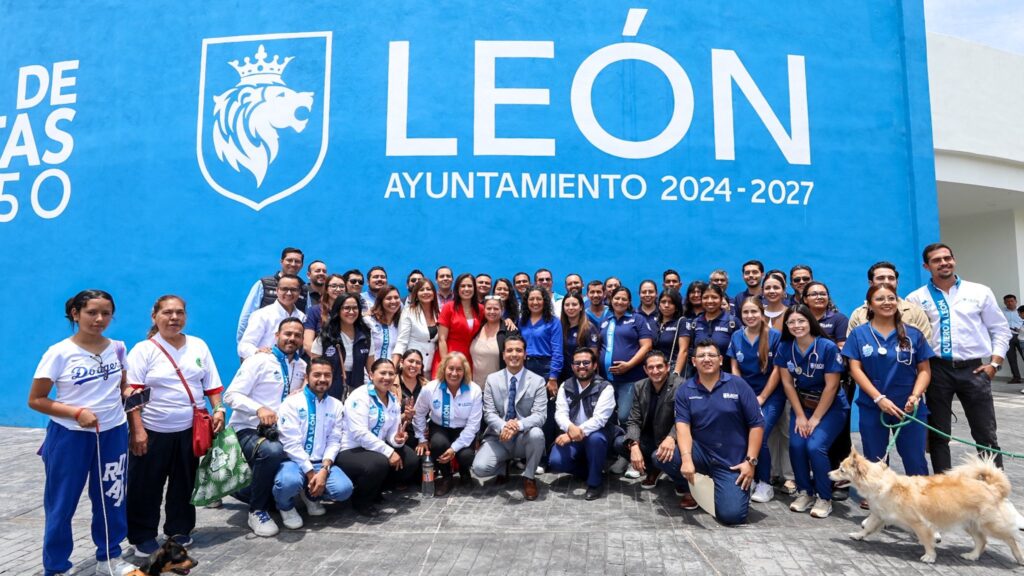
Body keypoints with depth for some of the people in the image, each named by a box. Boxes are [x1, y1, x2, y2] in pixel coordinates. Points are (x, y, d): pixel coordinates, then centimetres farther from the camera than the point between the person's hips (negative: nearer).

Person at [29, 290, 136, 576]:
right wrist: (77, 412, -19)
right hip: (70, 436, -3)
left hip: (113, 433, 4)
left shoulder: (117, 348, 1)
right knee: (61, 504, 7)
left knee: (111, 498, 13)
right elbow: (35, 400, -7)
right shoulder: (59, 353, -11)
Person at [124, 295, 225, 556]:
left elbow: (212, 384, 9)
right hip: (154, 432, -3)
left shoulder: (198, 346, 6)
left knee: (184, 483, 13)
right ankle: (143, 536, 22)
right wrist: (137, 430, -16)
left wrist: (218, 410, -3)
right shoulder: (143, 350, -6)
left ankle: (180, 529, 29)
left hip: (190, 430, 3)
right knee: (146, 486, 6)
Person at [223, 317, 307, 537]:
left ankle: (249, 489, 24)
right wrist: (259, 408, -31)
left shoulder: (302, 367, 9)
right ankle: (258, 510, -13)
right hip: (248, 430, -7)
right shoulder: (259, 361, -8)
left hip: (278, 432, 7)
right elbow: (231, 395, -15)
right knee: (272, 451, -37)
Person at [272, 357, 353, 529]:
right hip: (294, 460, -4)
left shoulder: (337, 406, 7)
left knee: (344, 489, -22)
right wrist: (310, 472, -18)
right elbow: (291, 443, -13)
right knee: (289, 481, -38)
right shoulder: (292, 402, -7)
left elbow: (334, 441, 1)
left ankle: (311, 495, 14)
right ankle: (286, 506, 2)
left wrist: (324, 469, -16)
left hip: (321, 463, 4)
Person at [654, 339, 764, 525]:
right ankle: (690, 489, 8)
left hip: (732, 460, -2)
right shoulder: (685, 389, 0)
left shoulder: (738, 385, -4)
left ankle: (739, 488, 20)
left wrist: (750, 461, -10)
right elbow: (682, 424, -11)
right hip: (700, 452, 2)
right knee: (662, 457, -25)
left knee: (731, 515, -17)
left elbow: (757, 424, -3)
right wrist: (686, 459, -27)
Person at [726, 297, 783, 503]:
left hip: (770, 395, -3)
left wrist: (762, 398, -8)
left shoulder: (775, 336, -7)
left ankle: (765, 484, 2)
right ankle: (749, 477, 6)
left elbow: (776, 371, -7)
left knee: (758, 436, -18)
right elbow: (734, 369, 6)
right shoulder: (736, 337, 4)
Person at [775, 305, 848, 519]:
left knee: (815, 446, -21)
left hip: (831, 407, -3)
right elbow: (787, 383, -2)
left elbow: (831, 386, -14)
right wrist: (800, 416, -6)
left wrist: (815, 419, -13)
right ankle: (804, 492, 6)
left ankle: (825, 498, 0)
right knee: (796, 445, -16)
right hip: (802, 405, 3)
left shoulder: (828, 347, -16)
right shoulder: (785, 348, -5)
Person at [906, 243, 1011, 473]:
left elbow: (1000, 329, 10)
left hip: (973, 369, 1)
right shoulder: (916, 298, 3)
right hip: (936, 370, 0)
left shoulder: (980, 292, 7)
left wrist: (994, 363, 2)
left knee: (986, 434, 6)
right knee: (938, 435, 7)